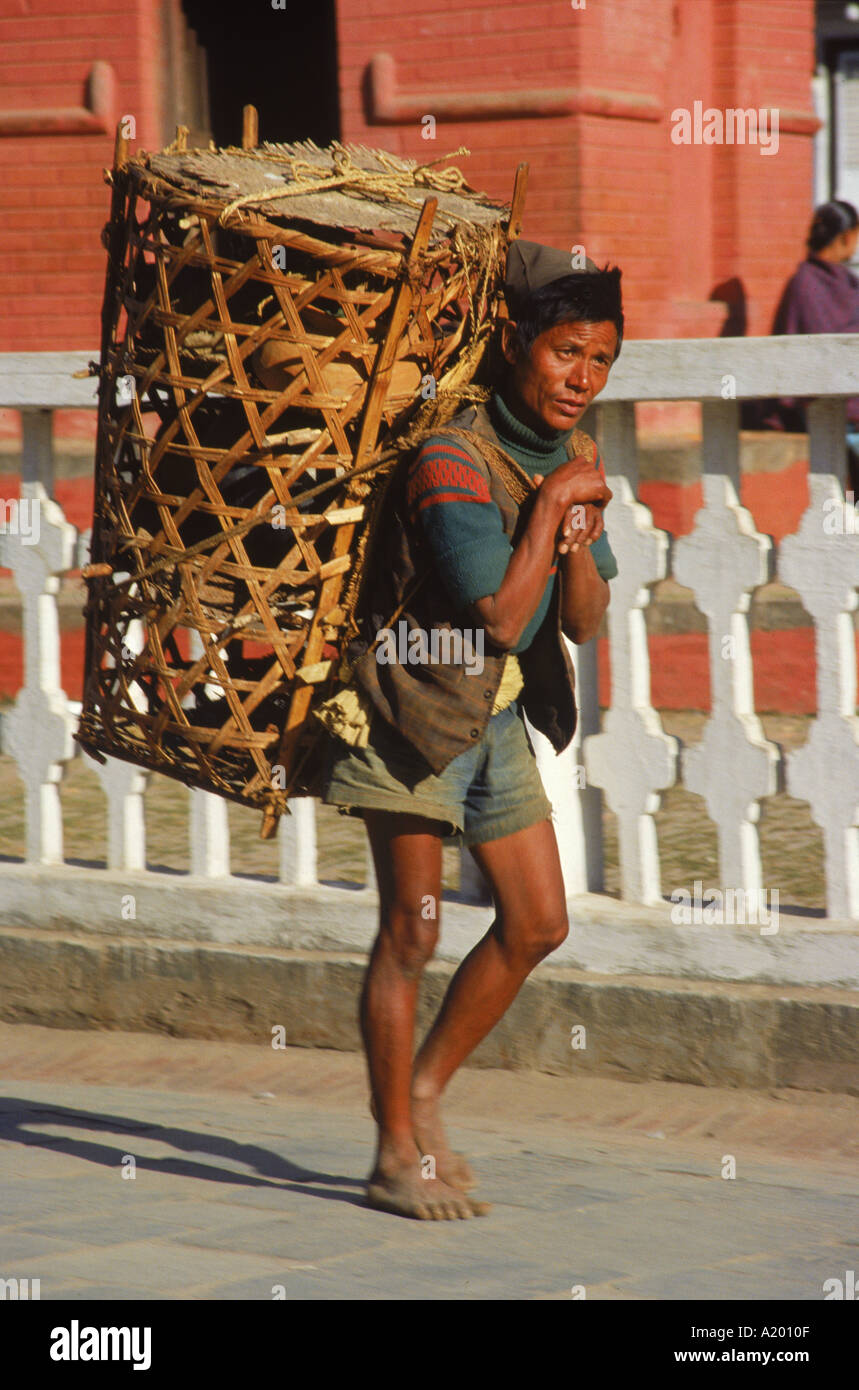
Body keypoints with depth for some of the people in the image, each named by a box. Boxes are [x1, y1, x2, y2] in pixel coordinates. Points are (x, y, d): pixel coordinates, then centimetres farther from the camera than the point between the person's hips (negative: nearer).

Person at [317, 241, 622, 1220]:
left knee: (537, 923, 7)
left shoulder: (572, 457, 4)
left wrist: (578, 535, -14)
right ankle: (397, 1158, 3)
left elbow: (584, 623, 4)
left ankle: (426, 1093, 23)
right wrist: (549, 506, -20)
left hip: (495, 715, 8)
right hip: (411, 708, -8)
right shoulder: (454, 462, -23)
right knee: (411, 931, -5)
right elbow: (502, 616, -26)